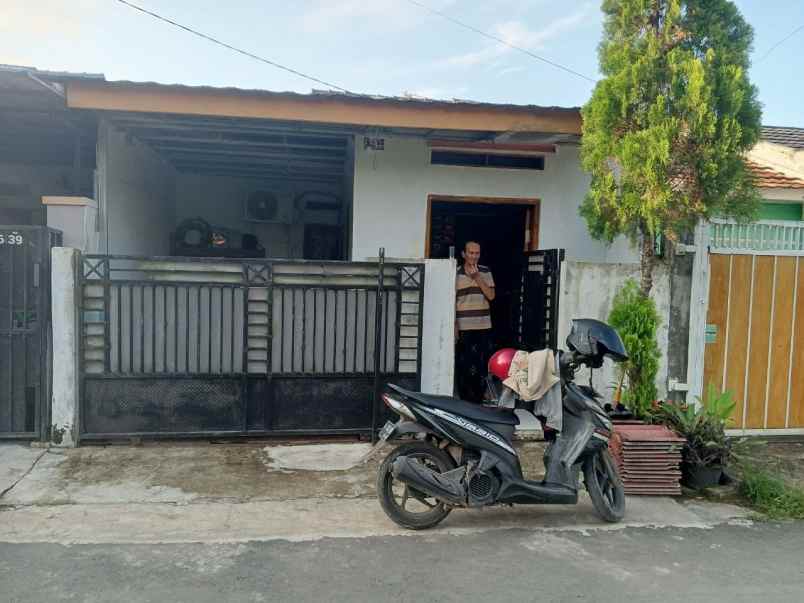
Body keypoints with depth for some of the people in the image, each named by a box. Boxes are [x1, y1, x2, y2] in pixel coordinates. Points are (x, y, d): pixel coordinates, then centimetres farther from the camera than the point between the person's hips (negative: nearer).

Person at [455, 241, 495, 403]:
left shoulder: (485, 272, 7)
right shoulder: (456, 273, 1)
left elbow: (491, 295, -2)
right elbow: (452, 301, 1)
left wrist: (477, 277, -12)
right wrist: (454, 326, -4)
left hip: (484, 327, 2)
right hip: (463, 328, -2)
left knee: (482, 365, 3)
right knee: (464, 365, 1)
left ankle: (478, 399, 15)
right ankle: (465, 400, 12)